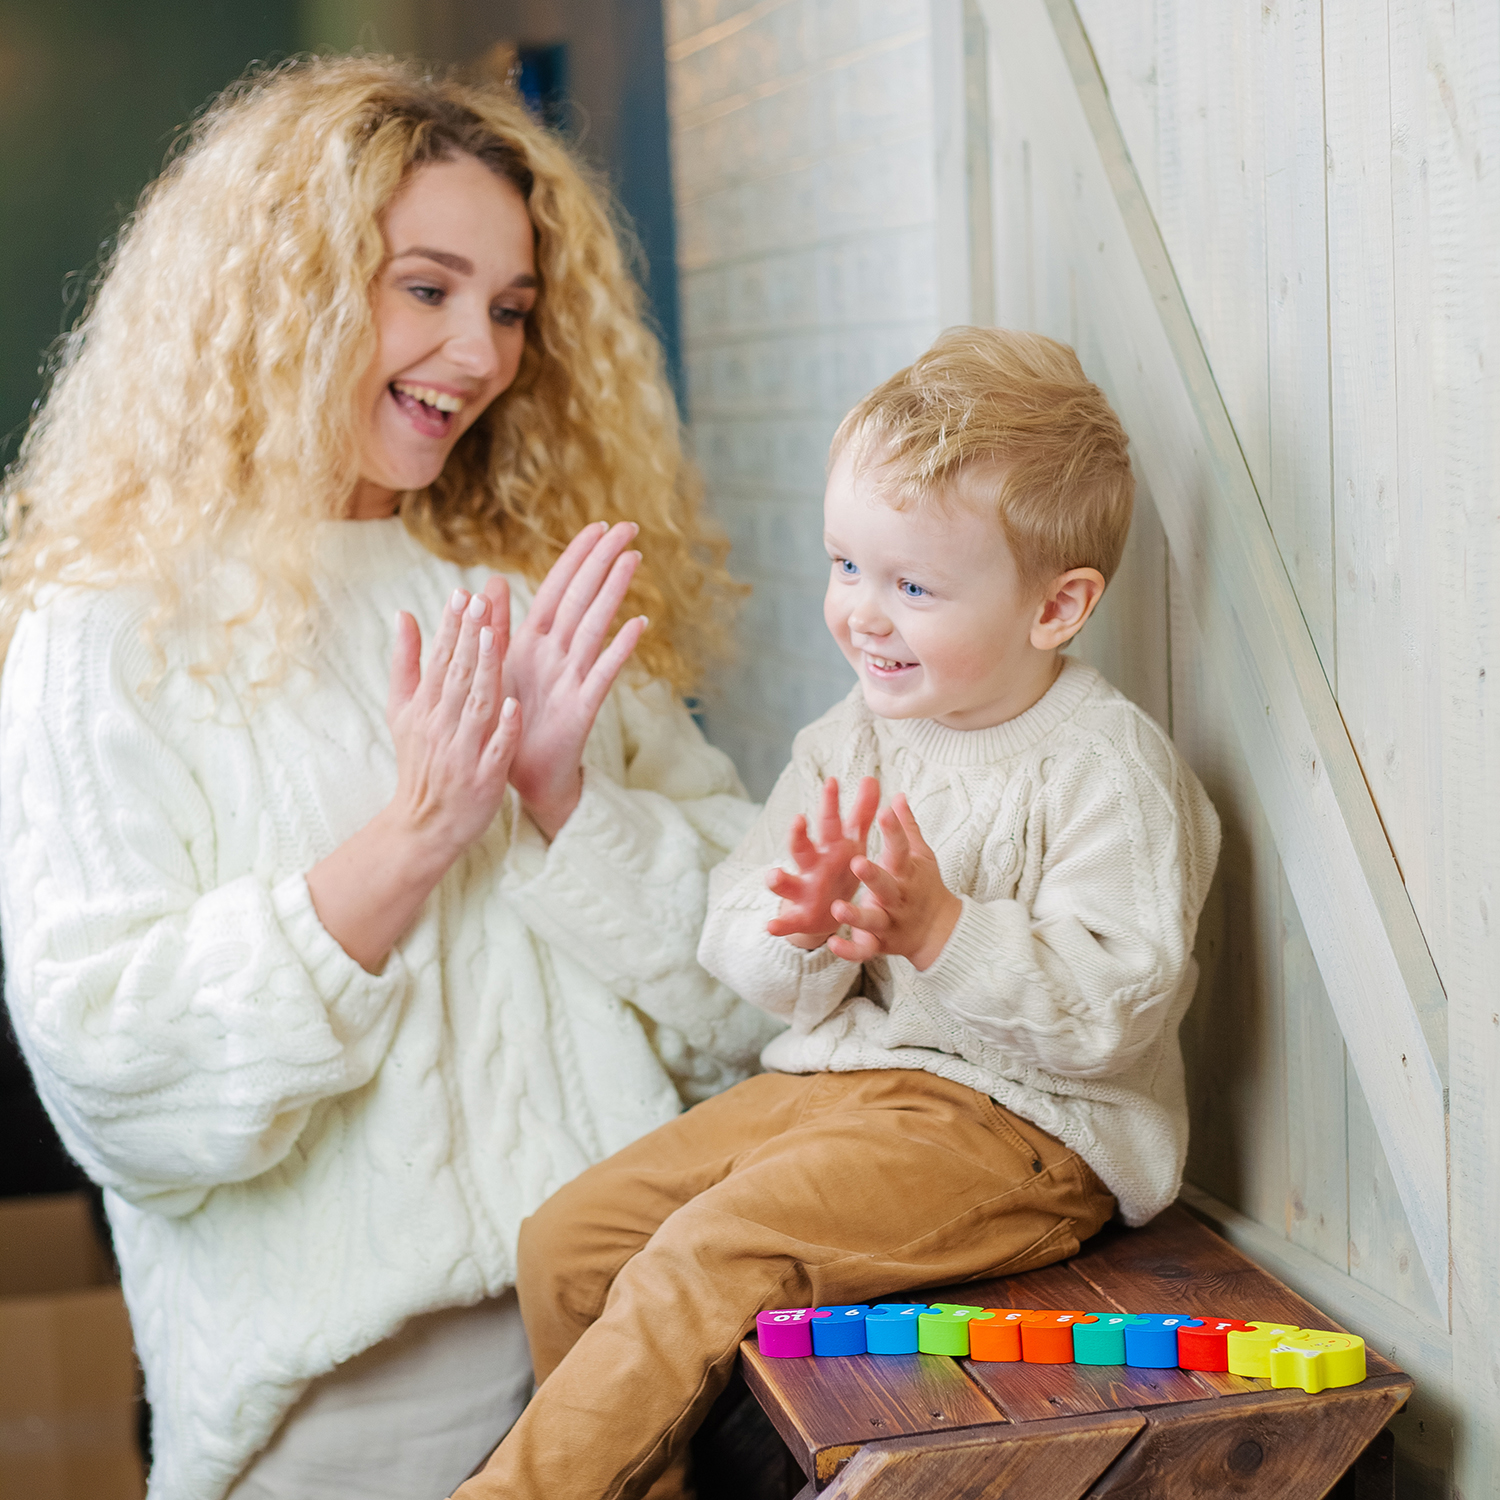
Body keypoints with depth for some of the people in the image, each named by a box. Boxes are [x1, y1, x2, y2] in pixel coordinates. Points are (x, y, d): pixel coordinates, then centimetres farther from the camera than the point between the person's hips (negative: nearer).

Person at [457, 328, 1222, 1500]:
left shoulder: (1110, 770, -12)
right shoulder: (844, 743, 8)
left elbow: (1117, 1010, -19)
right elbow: (737, 951, 5)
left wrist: (940, 930, -30)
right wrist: (807, 935, -19)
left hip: (1021, 1119, -8)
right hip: (827, 1081, 8)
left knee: (715, 1251, -25)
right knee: (570, 1241, -1)